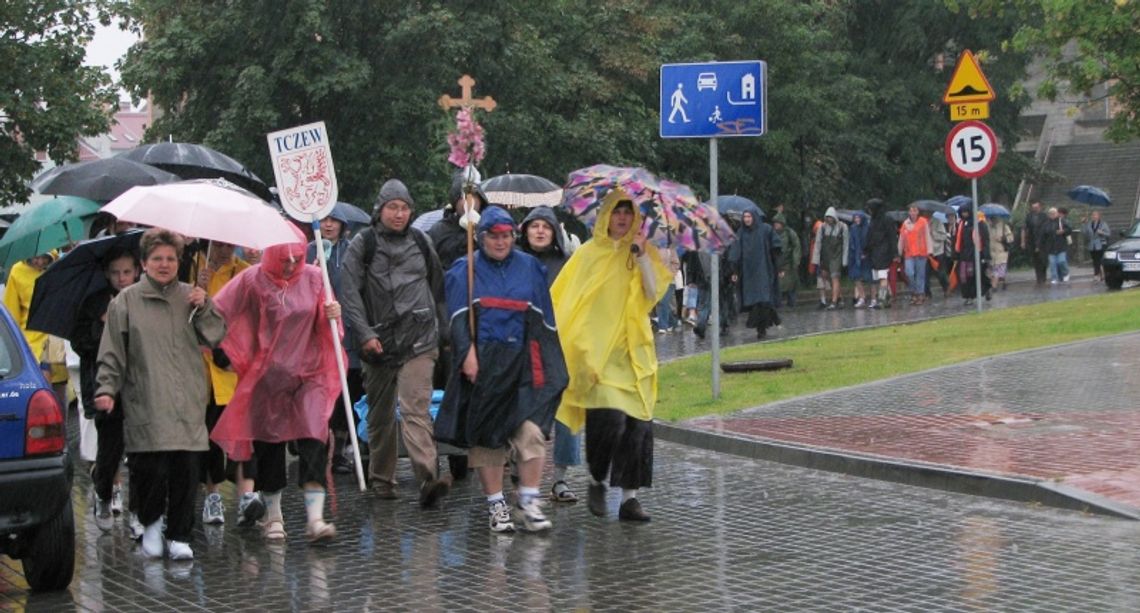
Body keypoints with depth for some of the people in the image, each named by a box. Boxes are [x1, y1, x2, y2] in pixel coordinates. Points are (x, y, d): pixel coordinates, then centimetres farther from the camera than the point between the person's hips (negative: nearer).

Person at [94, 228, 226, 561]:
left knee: (186, 471, -1)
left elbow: (215, 338, 9)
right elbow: (112, 354, 5)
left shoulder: (191, 297, 13)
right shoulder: (127, 301, 6)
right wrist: (107, 389, -4)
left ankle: (179, 536, 11)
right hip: (145, 405, -2)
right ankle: (151, 523, 18)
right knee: (150, 470, -8)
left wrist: (204, 308, -4)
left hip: (188, 404, 2)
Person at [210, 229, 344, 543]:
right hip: (266, 376, -1)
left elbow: (323, 328, 10)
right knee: (269, 445, 7)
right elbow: (218, 313, -7)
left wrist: (332, 315, -10)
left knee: (314, 440, -12)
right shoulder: (252, 279, -5)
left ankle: (315, 518, -15)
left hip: (308, 374, 1)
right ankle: (273, 517, 22)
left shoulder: (314, 277, 3)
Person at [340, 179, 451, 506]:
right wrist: (365, 333, -13)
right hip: (379, 341, 0)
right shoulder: (363, 244, 3)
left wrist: (441, 332, 17)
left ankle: (428, 476, -25)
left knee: (416, 409, -14)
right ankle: (381, 478, 25)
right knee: (380, 414, 11)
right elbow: (350, 292, -4)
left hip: (419, 340, 0)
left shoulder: (421, 242, 11)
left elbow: (437, 289, 19)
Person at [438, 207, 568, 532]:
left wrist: (547, 365, 10)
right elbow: (459, 317, 0)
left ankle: (528, 502, -5)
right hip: (482, 364, 0)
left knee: (531, 430, -13)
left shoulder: (530, 268, 12)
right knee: (486, 434, 2)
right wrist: (468, 353, -14)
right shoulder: (465, 271, 8)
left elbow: (544, 321, 14)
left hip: (523, 364, 0)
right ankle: (495, 504, 11)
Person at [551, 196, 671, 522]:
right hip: (597, 349, -3)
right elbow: (566, 299, 3)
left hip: (632, 351, 3)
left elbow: (653, 293, -3)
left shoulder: (641, 253, 11)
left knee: (638, 422, -3)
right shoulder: (589, 253, 5)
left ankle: (629, 497, 4)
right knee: (609, 417, -17)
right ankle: (596, 482, 6)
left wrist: (642, 256, -12)